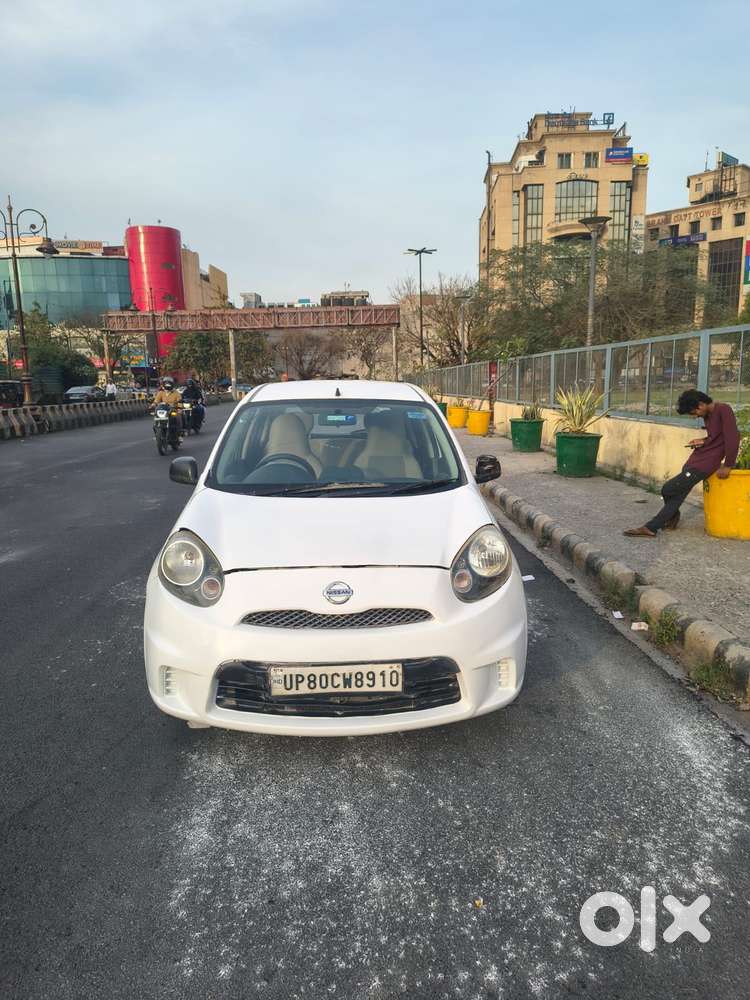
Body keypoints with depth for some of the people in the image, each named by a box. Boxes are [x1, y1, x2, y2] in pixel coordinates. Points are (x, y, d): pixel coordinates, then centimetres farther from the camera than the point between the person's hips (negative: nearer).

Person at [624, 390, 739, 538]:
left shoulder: (723, 410, -14)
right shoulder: (708, 415, 14)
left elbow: (733, 438, -19)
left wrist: (727, 466, -16)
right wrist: (703, 441, 7)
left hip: (706, 462, -8)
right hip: (696, 458, 8)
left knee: (669, 489, -6)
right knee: (678, 493, 5)